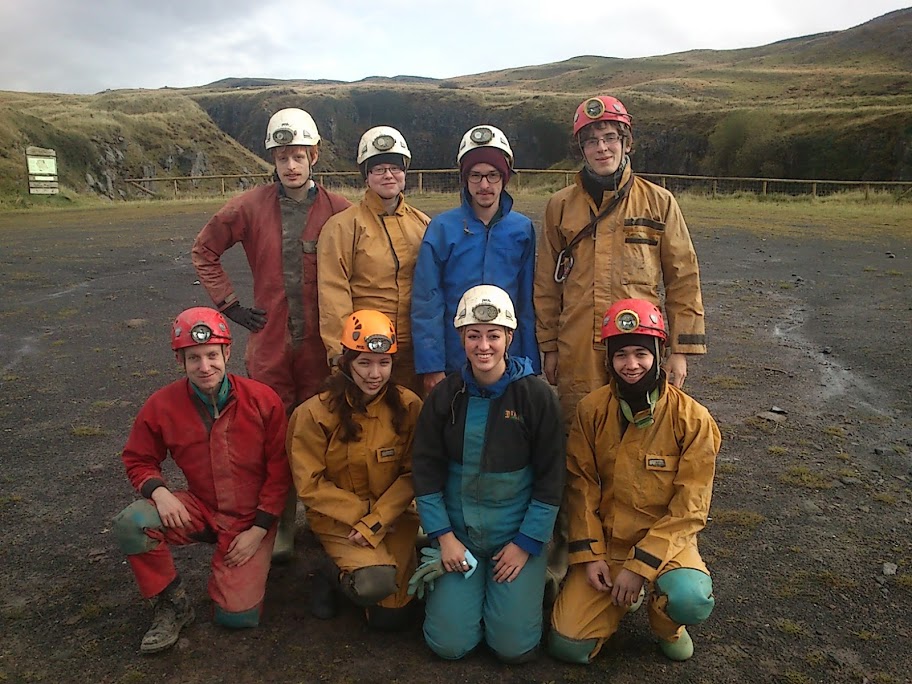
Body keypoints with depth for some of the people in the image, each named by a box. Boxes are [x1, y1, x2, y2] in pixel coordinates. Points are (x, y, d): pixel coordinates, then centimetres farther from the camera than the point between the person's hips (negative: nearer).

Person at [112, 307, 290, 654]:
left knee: (238, 616, -12)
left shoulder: (263, 400, -15)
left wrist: (259, 529, -11)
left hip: (251, 519, -2)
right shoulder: (162, 405, -11)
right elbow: (138, 460, 4)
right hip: (198, 509, 2)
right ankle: (173, 604, -2)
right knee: (129, 524, -27)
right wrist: (159, 492, -18)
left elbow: (279, 469, -8)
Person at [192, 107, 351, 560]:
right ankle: (281, 528, 19)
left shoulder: (338, 210, -2)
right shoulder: (251, 207, 1)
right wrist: (229, 304, 6)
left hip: (321, 345, -1)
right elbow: (204, 250, 13)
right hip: (269, 342, 1)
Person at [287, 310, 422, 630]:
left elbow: (413, 475, -6)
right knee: (375, 584, -27)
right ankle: (334, 572, 8)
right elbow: (310, 485, -9)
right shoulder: (315, 413, -14)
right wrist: (358, 515, -14)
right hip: (338, 518, -2)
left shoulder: (408, 406, -9)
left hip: (393, 516, 2)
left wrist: (376, 521, -15)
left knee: (390, 618, 2)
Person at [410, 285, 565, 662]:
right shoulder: (444, 395, -4)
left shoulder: (537, 395, -10)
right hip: (458, 532, 2)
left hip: (519, 534, -1)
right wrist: (443, 536, -5)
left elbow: (550, 478, -6)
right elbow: (426, 469, 0)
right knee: (448, 644, -4)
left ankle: (522, 586, 23)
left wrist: (525, 543, -8)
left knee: (514, 646, -6)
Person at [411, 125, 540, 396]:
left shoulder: (522, 229, 2)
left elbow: (528, 302, 4)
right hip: (454, 362, -1)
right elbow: (426, 304, -6)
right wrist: (431, 367, -11)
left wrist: (532, 365, 2)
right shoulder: (442, 228, -4)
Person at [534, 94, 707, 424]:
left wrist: (680, 349, 0)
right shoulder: (560, 205, 6)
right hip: (577, 351, 1)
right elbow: (546, 284, 10)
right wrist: (549, 347, 9)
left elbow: (683, 279, 4)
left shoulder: (658, 202, 3)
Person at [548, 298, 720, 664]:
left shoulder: (692, 418, -14)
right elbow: (581, 486, -1)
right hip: (604, 539, 2)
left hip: (664, 540, -1)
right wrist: (589, 554, -8)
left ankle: (666, 623, 6)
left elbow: (690, 507, -14)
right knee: (567, 646, -8)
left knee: (692, 602, -33)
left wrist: (640, 565, -18)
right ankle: (617, 595, 23)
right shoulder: (592, 410, -7)